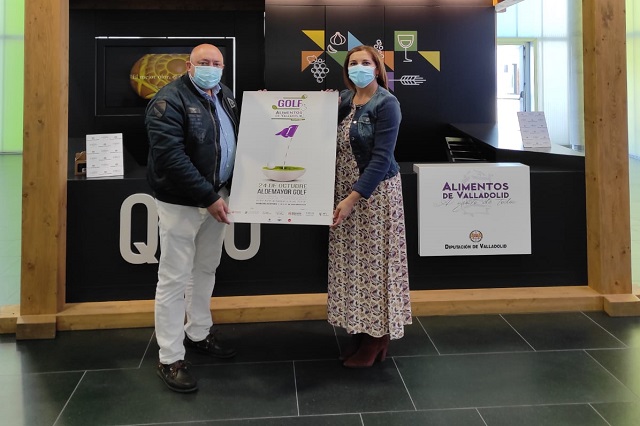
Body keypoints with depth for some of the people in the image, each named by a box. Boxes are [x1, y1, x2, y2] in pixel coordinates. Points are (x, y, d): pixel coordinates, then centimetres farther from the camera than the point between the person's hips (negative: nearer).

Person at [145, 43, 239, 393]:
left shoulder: (225, 96, 9)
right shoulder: (170, 100, -15)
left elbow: (237, 139, 18)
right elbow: (171, 157, -24)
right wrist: (207, 197, -25)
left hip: (216, 196, 8)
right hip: (181, 202, -8)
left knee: (206, 269, 19)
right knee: (174, 278, -1)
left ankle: (198, 334, 36)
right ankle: (170, 359, 9)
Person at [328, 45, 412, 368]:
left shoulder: (386, 104, -12)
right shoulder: (344, 99, 8)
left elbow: (381, 158, -18)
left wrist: (353, 198, -23)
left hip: (374, 191, -7)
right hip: (345, 189, 7)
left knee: (374, 262, 1)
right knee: (352, 262, 11)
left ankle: (378, 338, 14)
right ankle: (361, 330, 24)